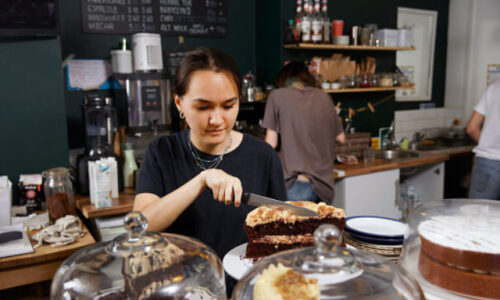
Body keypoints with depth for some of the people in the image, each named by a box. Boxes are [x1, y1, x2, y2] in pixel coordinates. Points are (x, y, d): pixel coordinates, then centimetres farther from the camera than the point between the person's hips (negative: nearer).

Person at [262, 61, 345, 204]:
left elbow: (271, 143, -5)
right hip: (322, 186, 4)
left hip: (294, 183, -4)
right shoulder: (324, 97, 10)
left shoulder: (277, 96, -1)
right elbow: (341, 138, 17)